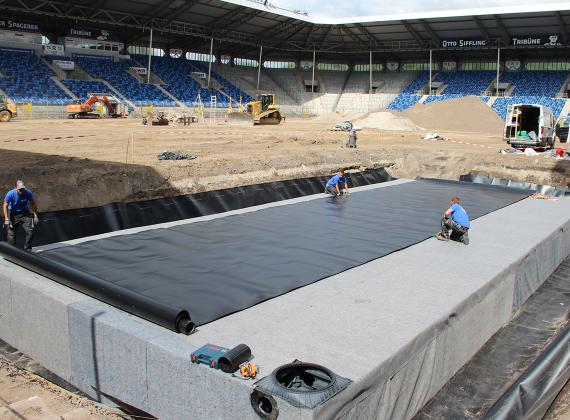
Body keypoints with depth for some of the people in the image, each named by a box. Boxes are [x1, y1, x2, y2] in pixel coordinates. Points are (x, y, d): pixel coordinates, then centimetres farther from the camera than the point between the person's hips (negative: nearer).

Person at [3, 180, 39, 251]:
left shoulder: (28, 193, -18)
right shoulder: (11, 194, -21)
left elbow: (33, 204, -3)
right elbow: (5, 206, -12)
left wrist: (35, 216, -3)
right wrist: (6, 219, -18)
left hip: (25, 213, 1)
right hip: (13, 214, -1)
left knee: (30, 231, -9)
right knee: (11, 233, -4)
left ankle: (27, 249, 8)